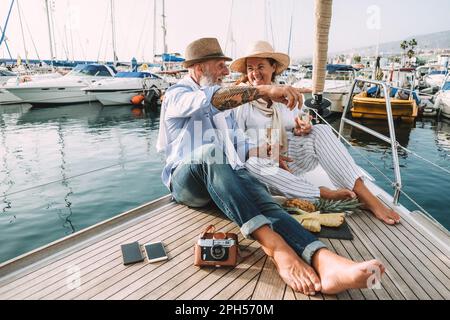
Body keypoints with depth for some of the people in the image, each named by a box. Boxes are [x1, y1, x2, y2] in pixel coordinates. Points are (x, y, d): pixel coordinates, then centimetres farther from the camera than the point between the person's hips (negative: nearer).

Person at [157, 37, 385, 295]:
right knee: (210, 153, -38)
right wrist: (265, 90, -30)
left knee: (261, 196, -29)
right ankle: (278, 250, -49)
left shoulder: (223, 100, 26)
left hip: (226, 176, 5)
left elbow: (237, 145, 28)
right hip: (186, 180, -4)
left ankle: (325, 263, -55)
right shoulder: (177, 95, 3)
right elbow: (210, 101, -22)